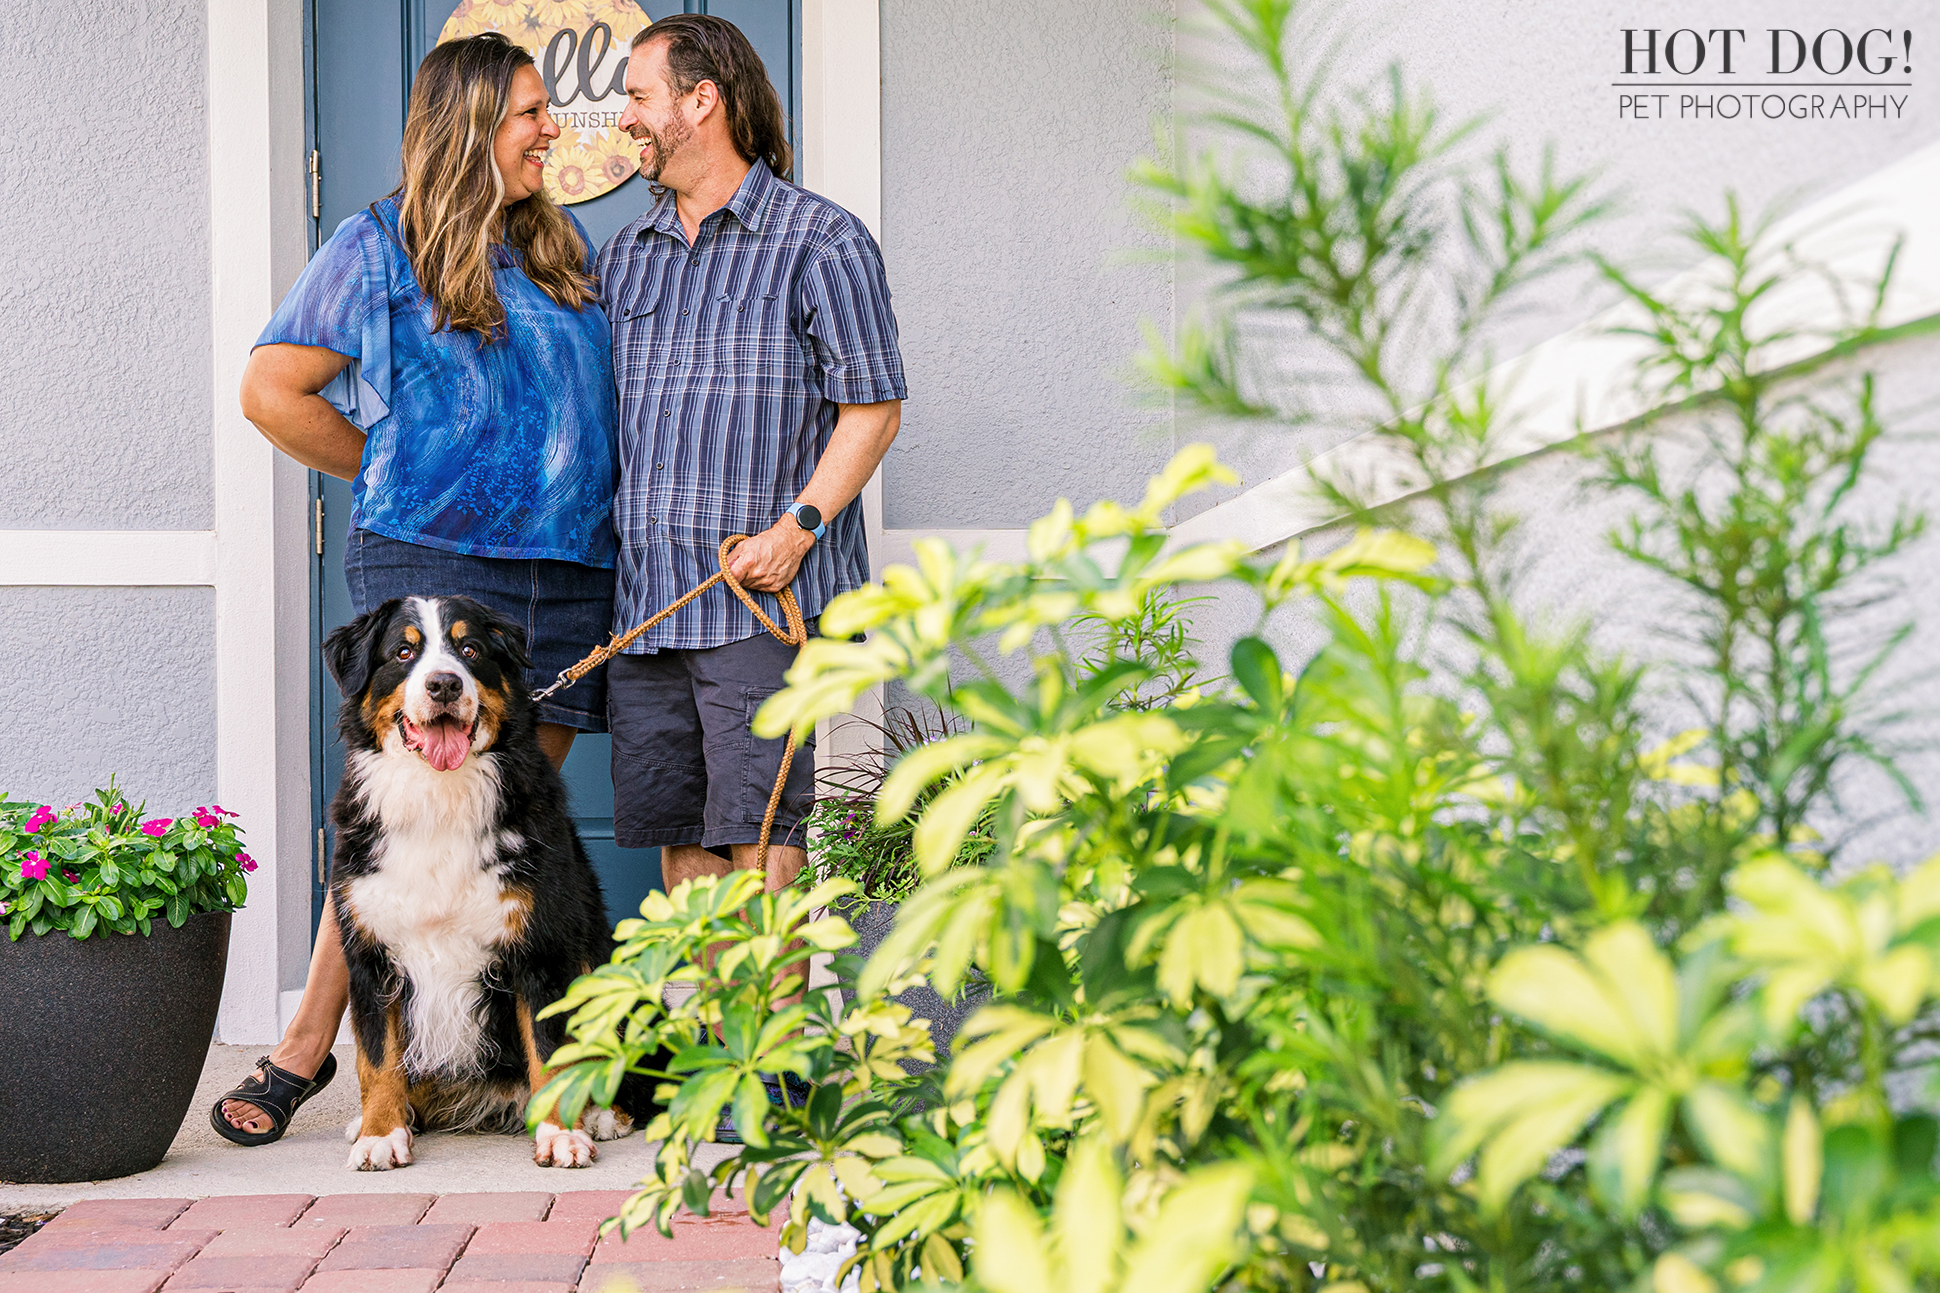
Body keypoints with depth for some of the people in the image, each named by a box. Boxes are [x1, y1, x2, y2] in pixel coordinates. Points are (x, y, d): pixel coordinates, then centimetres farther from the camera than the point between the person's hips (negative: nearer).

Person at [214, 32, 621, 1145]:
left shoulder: (569, 251, 16)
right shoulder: (381, 249, 1)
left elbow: (607, 395, 29)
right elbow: (272, 390, 1)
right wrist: (400, 478, 5)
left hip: (568, 574, 5)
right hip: (428, 564, -5)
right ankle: (309, 1045, 3)